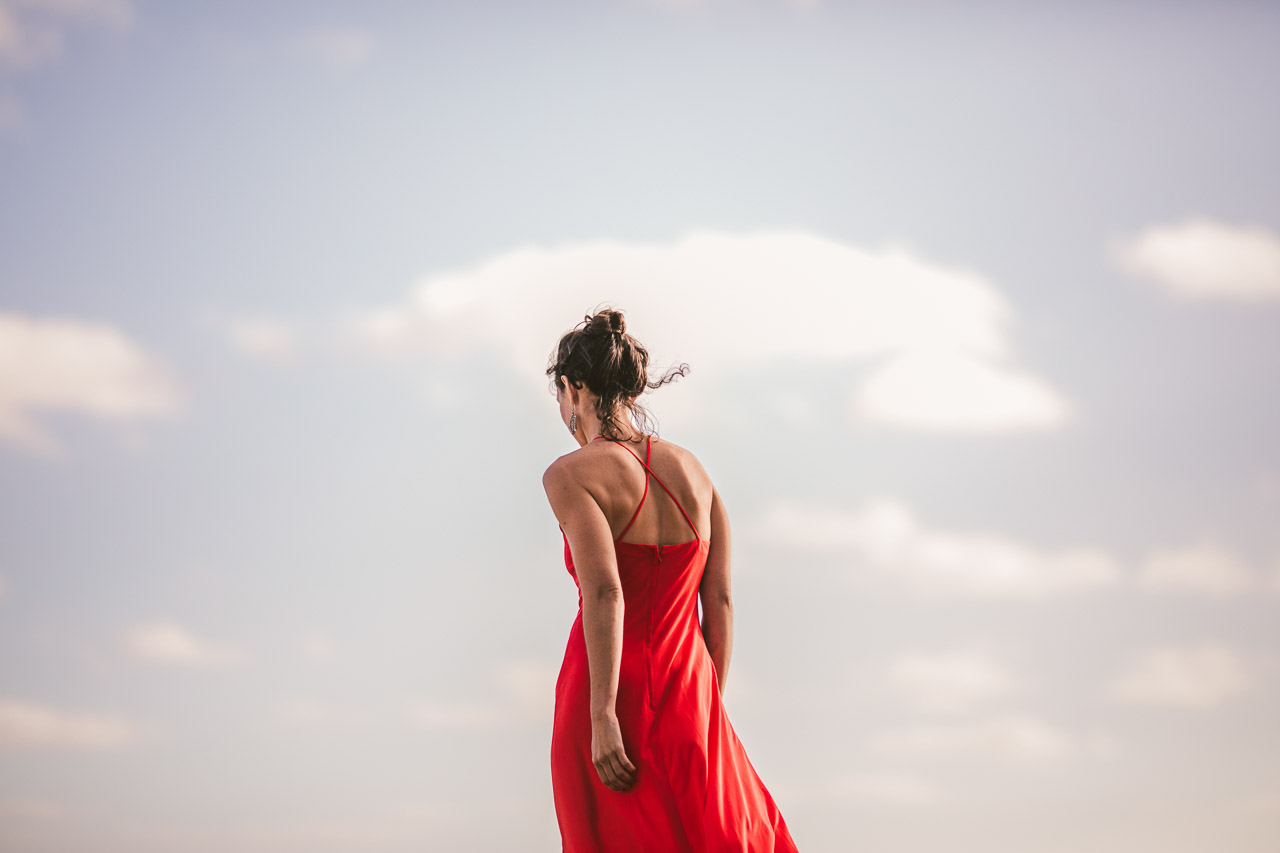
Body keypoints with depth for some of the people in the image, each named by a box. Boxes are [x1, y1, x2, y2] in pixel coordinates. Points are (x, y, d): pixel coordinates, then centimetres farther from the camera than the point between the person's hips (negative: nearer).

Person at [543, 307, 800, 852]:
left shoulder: (571, 474, -8)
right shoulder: (690, 469, 8)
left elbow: (605, 594, -21)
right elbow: (720, 602, 8)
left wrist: (603, 717, -23)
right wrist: (707, 709, 15)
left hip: (607, 698, -4)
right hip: (686, 686, 4)